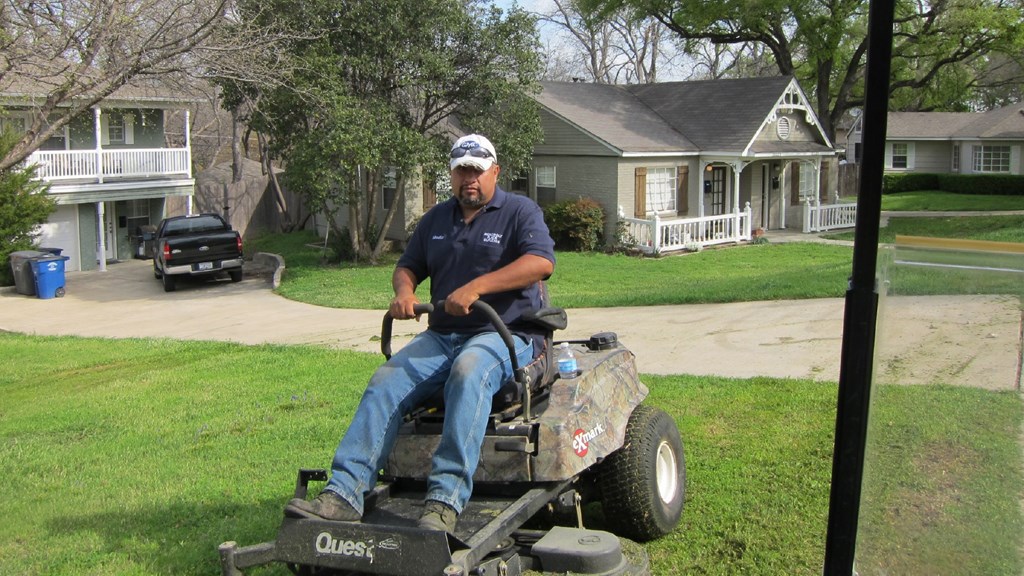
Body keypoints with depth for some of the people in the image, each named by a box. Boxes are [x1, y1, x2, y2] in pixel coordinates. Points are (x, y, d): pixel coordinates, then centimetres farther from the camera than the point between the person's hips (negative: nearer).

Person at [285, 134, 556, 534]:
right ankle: (343, 493, -28)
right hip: (442, 335, 6)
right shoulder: (436, 219, 21)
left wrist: (477, 286, -24)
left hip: (505, 333, -5)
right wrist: (403, 291, 0)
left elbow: (542, 261, -15)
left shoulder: (520, 212, 2)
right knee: (386, 381, -19)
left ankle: (446, 499, -43)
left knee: (468, 373, -38)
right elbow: (407, 267, 27)